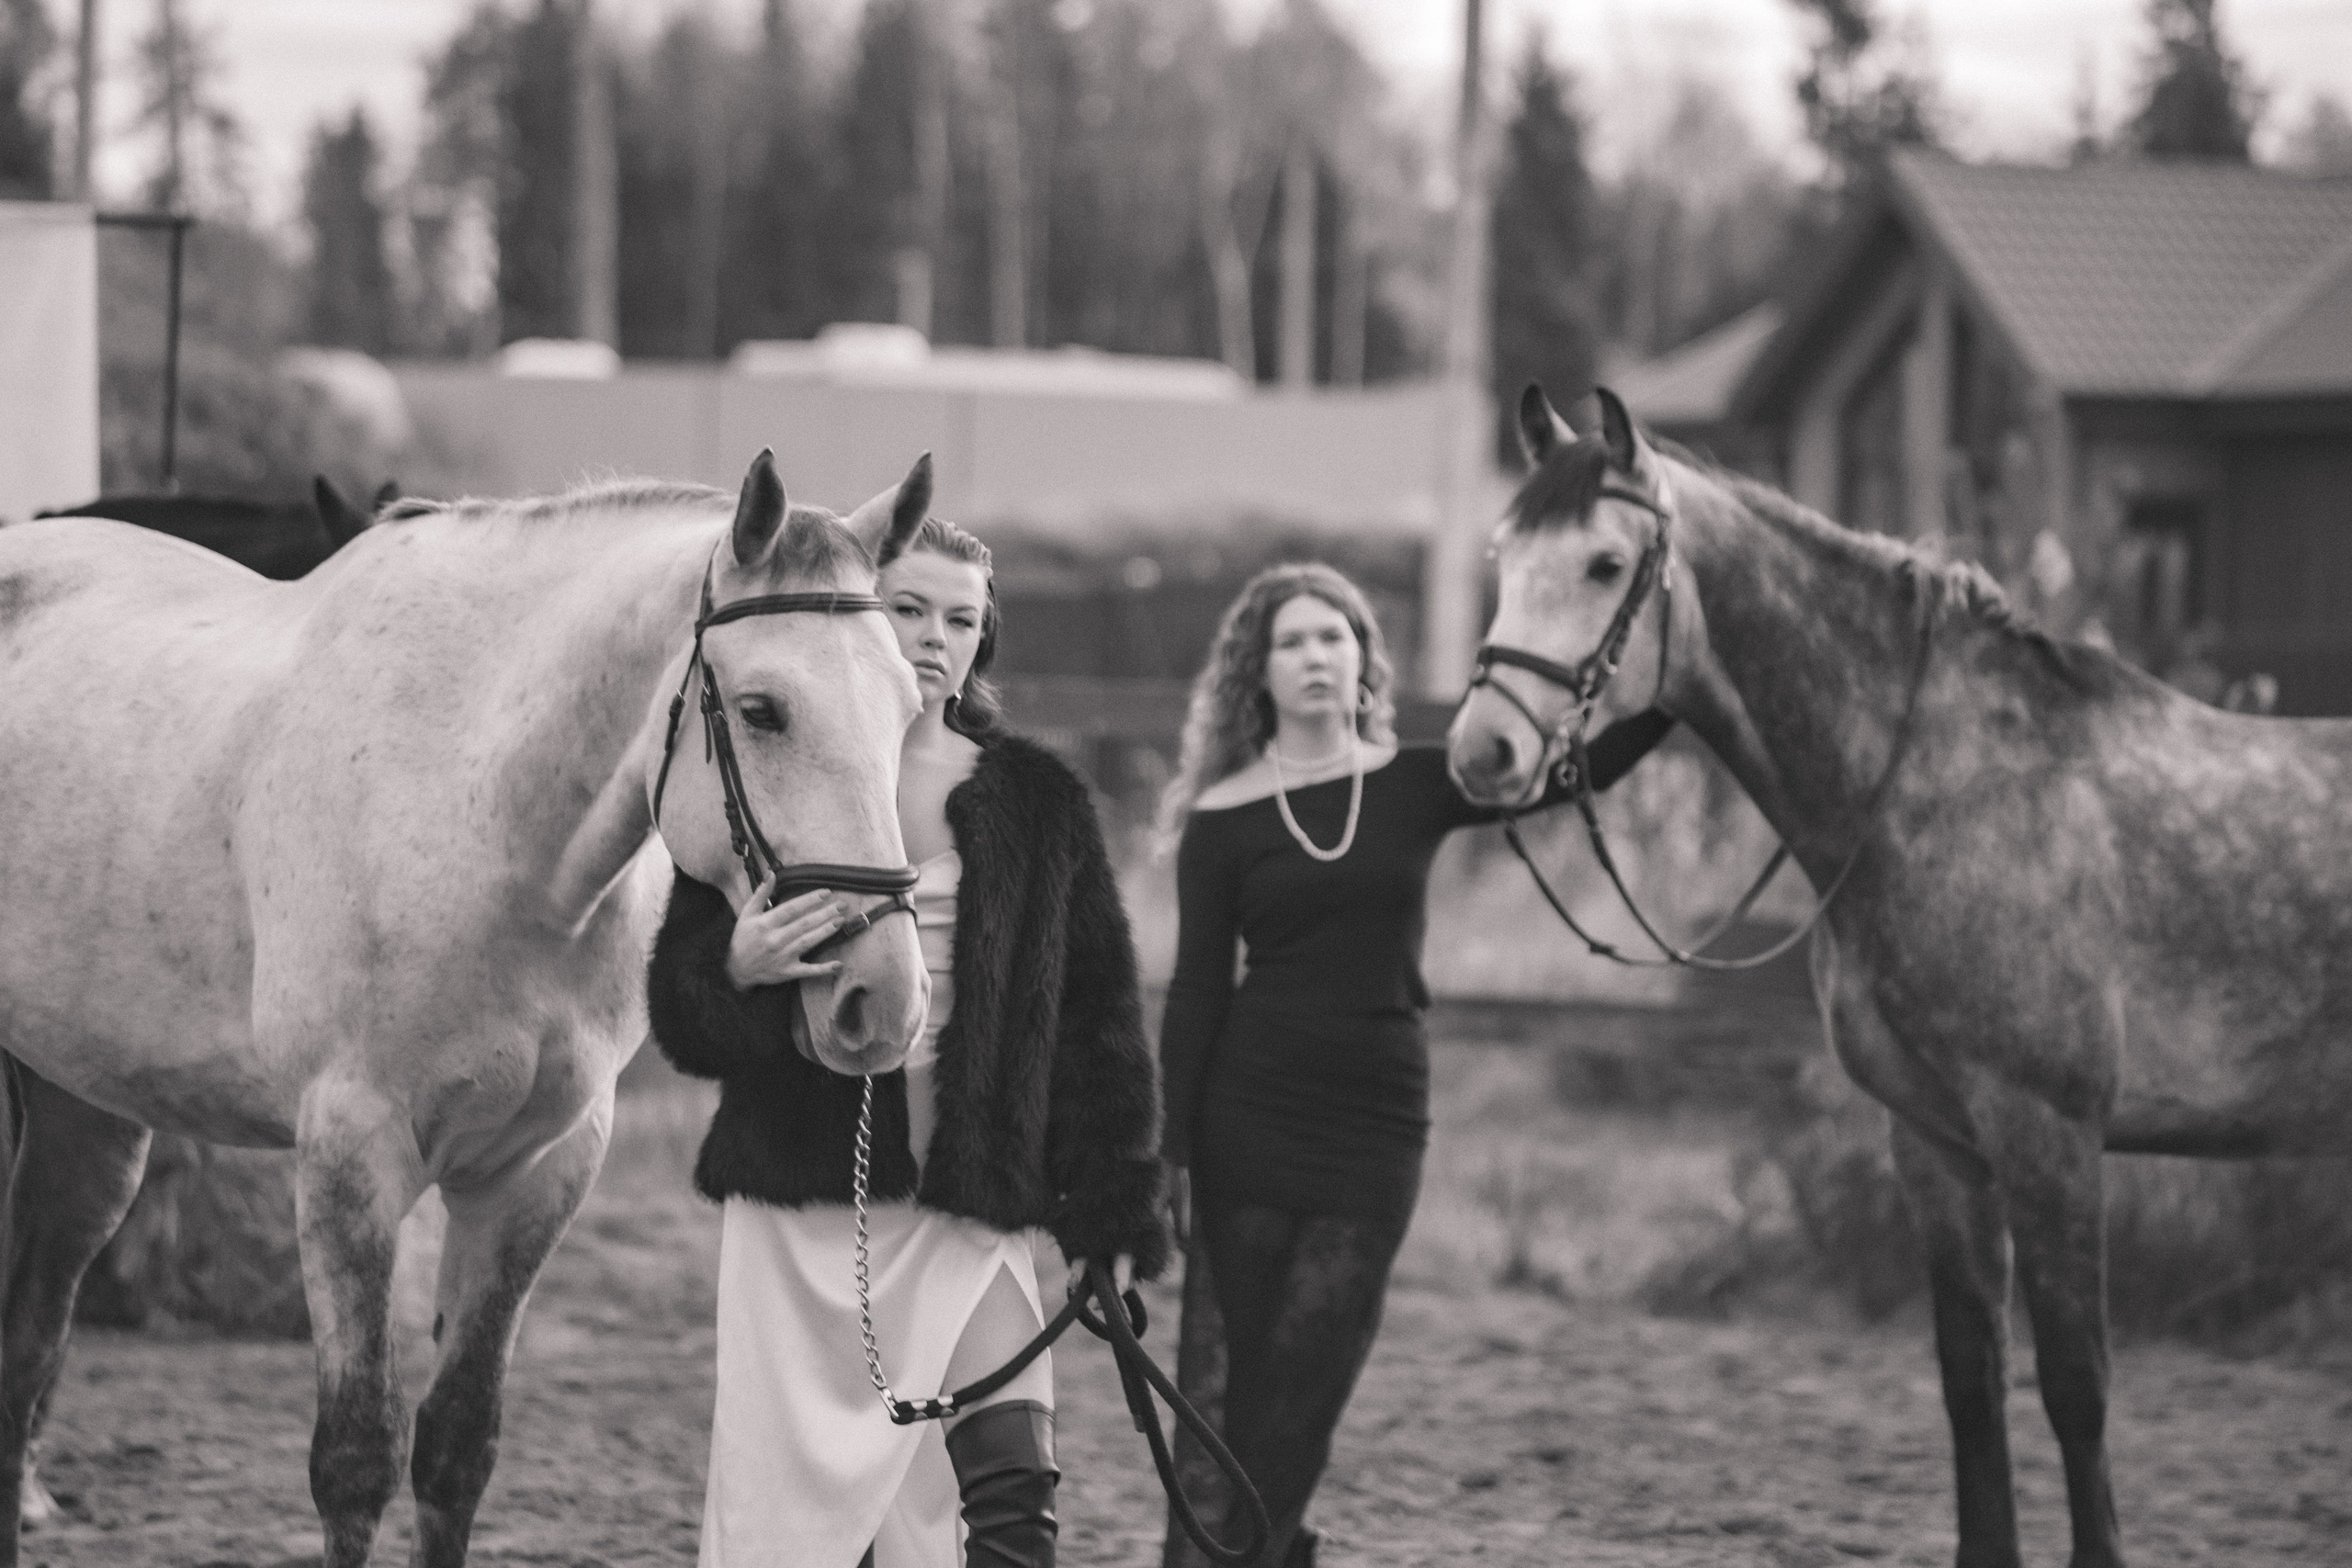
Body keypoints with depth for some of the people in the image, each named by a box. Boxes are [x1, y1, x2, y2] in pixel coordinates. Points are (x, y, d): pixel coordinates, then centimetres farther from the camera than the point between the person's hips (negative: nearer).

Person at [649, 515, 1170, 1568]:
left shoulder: (1038, 802, 8)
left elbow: (1094, 1016, 11)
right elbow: (680, 1006, 5)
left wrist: (1110, 1223, 5)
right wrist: (737, 971, -19)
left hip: (972, 1204, 1)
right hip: (801, 1198, -1)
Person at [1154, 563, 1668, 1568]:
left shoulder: (1417, 788, 6)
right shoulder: (1223, 818, 1)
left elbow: (1586, 764, -1)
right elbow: (1196, 989, 0)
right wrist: (1170, 1151, -5)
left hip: (1377, 1117, 1)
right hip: (1248, 1114, -1)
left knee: (1302, 1397, 0)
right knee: (1221, 1382, -2)